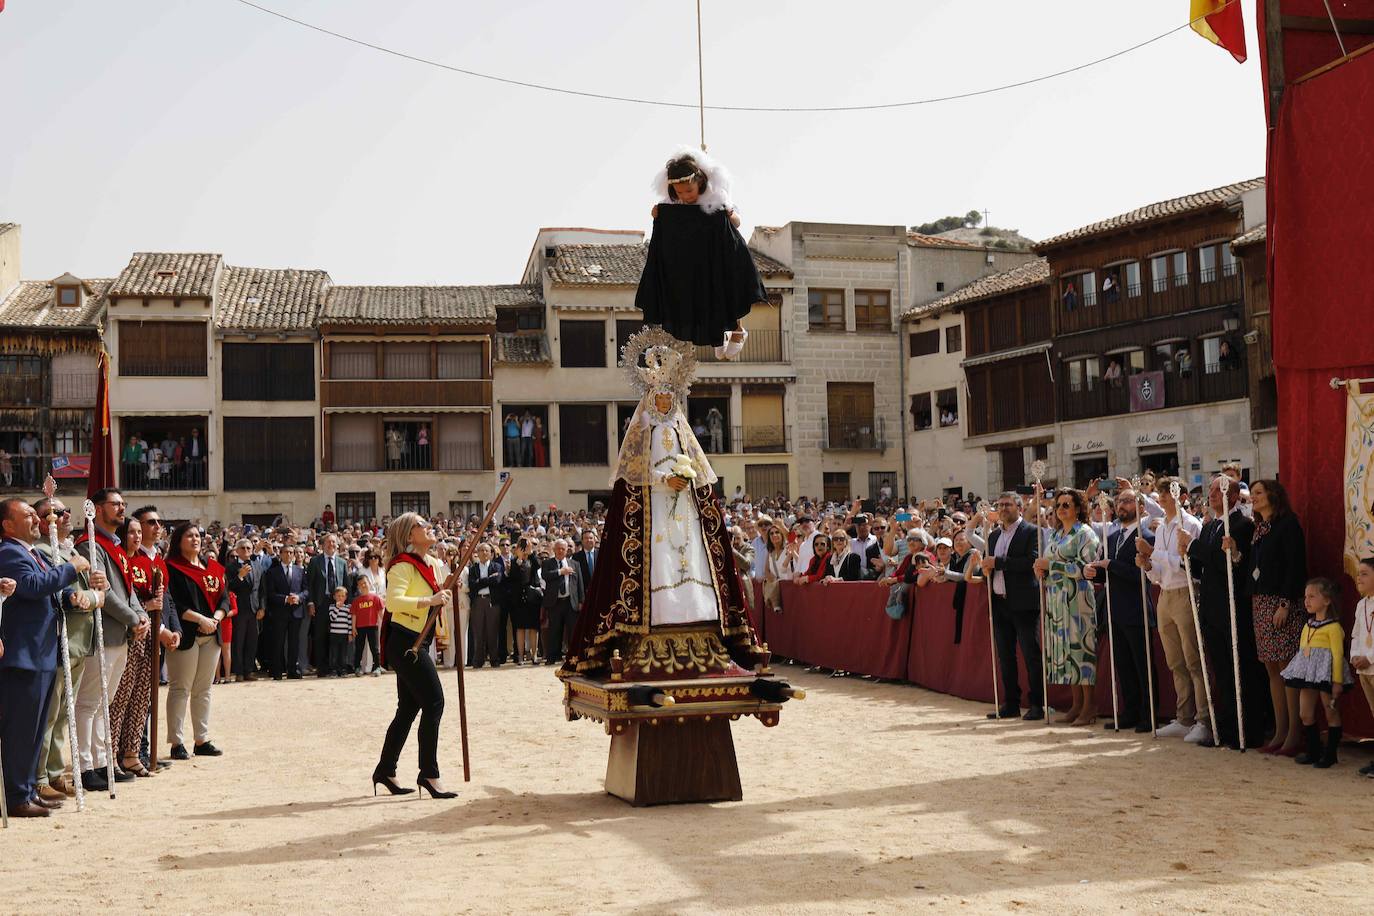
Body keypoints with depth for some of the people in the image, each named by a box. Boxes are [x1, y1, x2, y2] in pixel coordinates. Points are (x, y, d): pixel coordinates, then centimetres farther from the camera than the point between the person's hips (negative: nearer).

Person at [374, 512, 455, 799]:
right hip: (405, 642, -10)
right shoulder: (403, 565, -14)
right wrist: (429, 600, -32)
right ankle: (429, 773, -7)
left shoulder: (434, 564, 14)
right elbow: (393, 601, -29)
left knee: (409, 708, 13)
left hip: (416, 643, 10)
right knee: (434, 702, -12)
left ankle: (385, 771, 23)